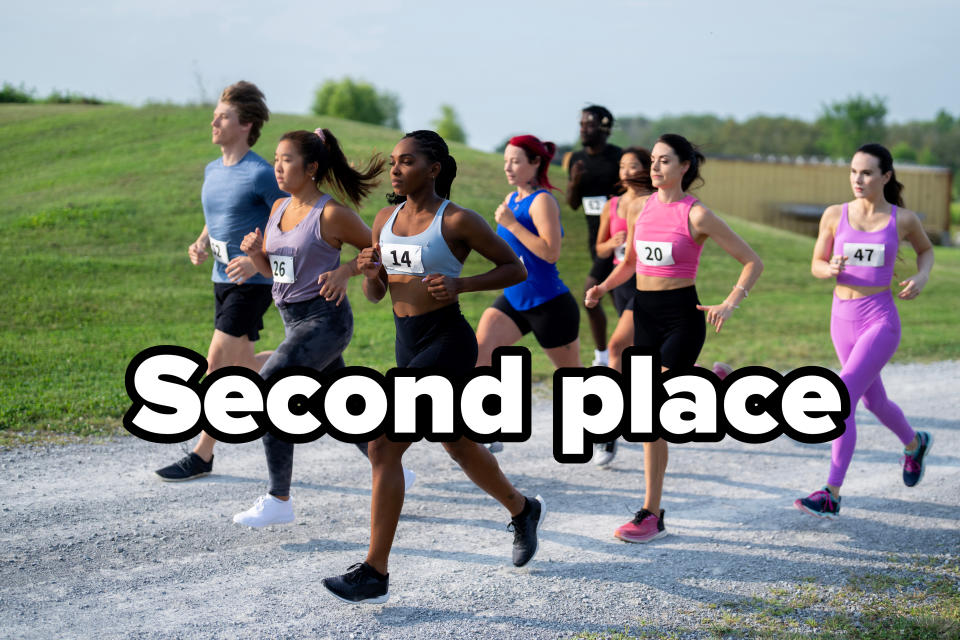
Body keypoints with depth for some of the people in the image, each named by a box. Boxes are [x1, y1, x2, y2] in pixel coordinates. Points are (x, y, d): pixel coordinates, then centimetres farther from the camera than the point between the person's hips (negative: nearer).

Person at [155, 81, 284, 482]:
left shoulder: (260, 174, -14)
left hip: (252, 284, -8)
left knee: (217, 362, -10)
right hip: (222, 280, 8)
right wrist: (201, 245, 1)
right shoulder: (213, 171, 9)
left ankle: (202, 455, -2)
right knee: (242, 365, 14)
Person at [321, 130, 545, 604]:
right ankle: (523, 510, 48)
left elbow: (515, 269, -4)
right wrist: (370, 272, -9)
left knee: (383, 446, -15)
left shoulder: (457, 221, -11)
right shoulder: (386, 219, 8)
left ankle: (375, 573, -9)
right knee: (459, 446, 23)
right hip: (408, 343, 8)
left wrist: (460, 285, -18)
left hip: (446, 343, -8)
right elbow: (375, 294, 14)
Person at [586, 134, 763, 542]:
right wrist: (603, 288, 7)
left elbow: (752, 262, -5)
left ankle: (650, 515, -3)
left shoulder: (696, 215, -9)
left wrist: (729, 304, -18)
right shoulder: (639, 207, 8)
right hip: (644, 313, 6)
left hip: (682, 315, -6)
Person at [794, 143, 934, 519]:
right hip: (843, 321, 5)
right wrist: (831, 269, -16)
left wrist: (921, 278, -3)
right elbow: (816, 266, 7)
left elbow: (926, 249, 17)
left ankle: (831, 495, -19)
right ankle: (915, 443, 54)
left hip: (881, 322, -4)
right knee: (874, 401, 22)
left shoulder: (903, 219, -3)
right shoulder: (834, 215, 0)